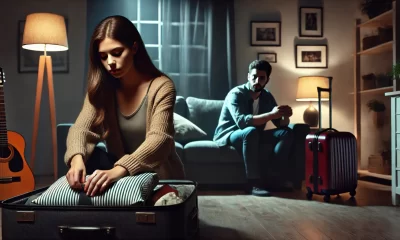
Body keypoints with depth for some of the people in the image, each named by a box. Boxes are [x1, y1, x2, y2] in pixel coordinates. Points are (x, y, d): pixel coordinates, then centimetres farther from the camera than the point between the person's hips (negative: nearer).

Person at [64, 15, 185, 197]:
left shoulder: (161, 87, -17)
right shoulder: (101, 89, -2)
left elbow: (158, 139, -30)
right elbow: (81, 128, -16)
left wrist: (118, 171, -45)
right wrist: (77, 158, -39)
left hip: (159, 177, -3)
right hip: (120, 173, 4)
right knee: (87, 156, -22)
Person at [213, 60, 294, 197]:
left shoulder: (267, 96, 2)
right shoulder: (236, 94, -18)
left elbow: (280, 124, 1)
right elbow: (241, 121, -35)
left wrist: (285, 116, -24)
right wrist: (271, 114, -40)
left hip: (252, 136, 6)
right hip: (228, 136, -6)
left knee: (287, 133, -13)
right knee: (251, 131, -39)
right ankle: (255, 183, -33)